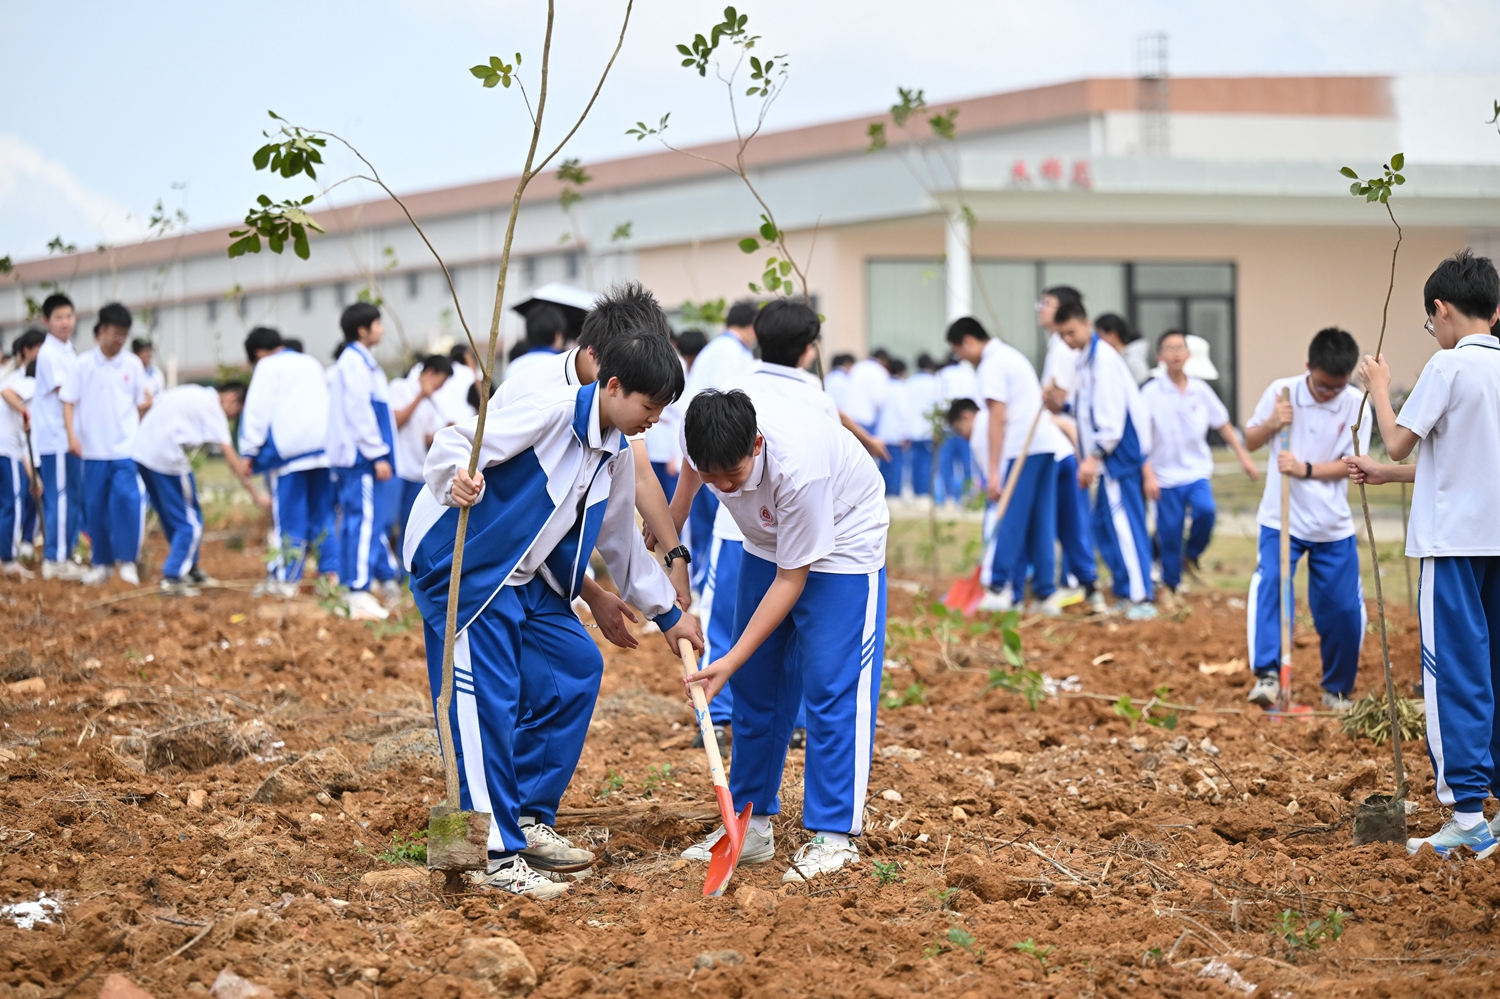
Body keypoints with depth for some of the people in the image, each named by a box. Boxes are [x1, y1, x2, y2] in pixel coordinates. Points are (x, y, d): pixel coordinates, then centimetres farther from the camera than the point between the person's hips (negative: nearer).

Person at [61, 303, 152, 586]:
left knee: (126, 499, -16)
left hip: (126, 448, -1)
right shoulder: (83, 365, 1)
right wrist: (71, 435, -8)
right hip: (93, 449, 1)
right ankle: (101, 563, 18)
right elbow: (68, 402, 1)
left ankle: (127, 560, -6)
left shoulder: (132, 364, 4)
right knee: (95, 506, 5)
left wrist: (148, 402, -7)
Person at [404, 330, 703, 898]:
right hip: (460, 564, -10)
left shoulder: (617, 460, 8)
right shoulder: (551, 413, -19)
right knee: (487, 701, -13)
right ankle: (497, 856, -9)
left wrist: (668, 613, 27)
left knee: (578, 668, 9)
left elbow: (622, 543, 23)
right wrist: (458, 478, -48)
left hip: (526, 577, 10)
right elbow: (454, 445, -25)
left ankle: (528, 819, 18)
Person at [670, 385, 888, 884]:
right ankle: (751, 826, 14)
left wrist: (731, 660, -29)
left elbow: (791, 579, -29)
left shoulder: (798, 469, -41)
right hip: (767, 540, 6)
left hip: (842, 539, -6)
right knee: (754, 684, 6)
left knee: (830, 684, -14)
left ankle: (834, 837, -12)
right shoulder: (702, 437, -26)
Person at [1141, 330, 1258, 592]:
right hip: (1166, 475, -2)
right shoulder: (1151, 393, -8)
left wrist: (1243, 456, 11)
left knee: (1206, 510, -25)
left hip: (1197, 472, 2)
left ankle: (1192, 556, 2)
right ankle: (1170, 585, 21)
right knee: (1169, 534, 1)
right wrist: (1148, 475, -18)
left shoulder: (1200, 390, 2)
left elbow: (1223, 425, 13)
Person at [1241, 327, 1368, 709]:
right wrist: (1271, 423, -15)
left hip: (1333, 525, 1)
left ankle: (1337, 689, 21)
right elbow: (1250, 441, 5)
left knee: (1342, 607, 3)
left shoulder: (1356, 405, -6)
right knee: (1270, 585, -23)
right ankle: (1267, 674, -28)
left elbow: (1351, 464, -6)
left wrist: (1306, 469, -20)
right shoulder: (1281, 392, -5)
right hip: (1281, 519, -1)